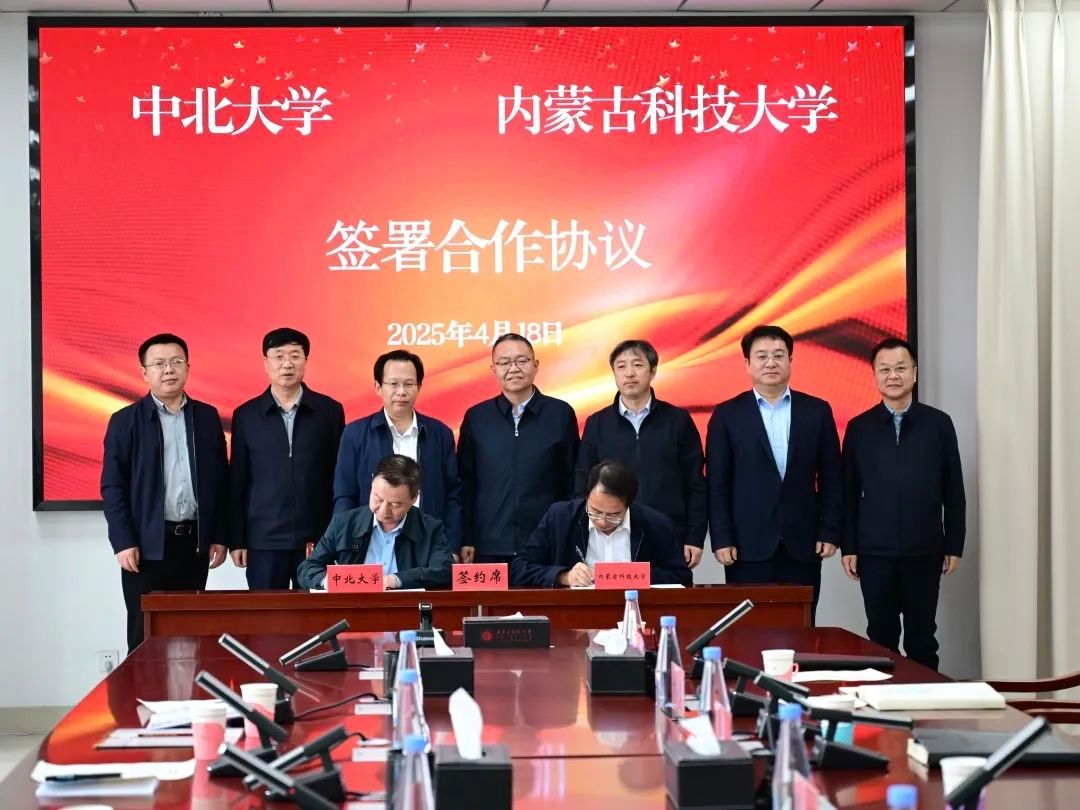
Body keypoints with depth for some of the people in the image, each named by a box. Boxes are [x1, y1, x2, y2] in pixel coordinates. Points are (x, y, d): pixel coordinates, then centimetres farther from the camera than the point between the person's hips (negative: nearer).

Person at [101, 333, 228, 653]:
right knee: (145, 635, 1)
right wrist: (123, 542, -11)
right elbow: (112, 486, -3)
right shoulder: (125, 421, 0)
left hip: (195, 542, 3)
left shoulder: (207, 417, 9)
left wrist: (219, 536, 6)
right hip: (147, 544, -3)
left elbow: (220, 480, 11)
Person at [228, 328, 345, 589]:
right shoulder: (246, 416, 5)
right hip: (264, 540, 0)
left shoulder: (329, 411, 4)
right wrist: (236, 540, 3)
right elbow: (237, 484, 7)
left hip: (318, 539, 0)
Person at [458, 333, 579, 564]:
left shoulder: (561, 414, 2)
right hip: (489, 548, 1)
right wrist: (465, 540, 3)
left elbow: (572, 480, 5)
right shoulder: (476, 417, 5)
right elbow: (465, 483, 8)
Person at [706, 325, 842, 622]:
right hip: (749, 545, -1)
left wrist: (830, 532, 1)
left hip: (803, 544, 2)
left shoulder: (817, 411, 8)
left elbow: (831, 477, 8)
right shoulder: (727, 415, 3)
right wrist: (722, 539, -6)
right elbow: (717, 484, 1)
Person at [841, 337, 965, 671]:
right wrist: (848, 547, 0)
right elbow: (849, 492, 4)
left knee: (922, 637, 7)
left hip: (925, 551, 0)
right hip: (875, 552, 0)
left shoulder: (939, 424, 1)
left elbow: (953, 491, 3)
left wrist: (954, 545, 1)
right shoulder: (859, 427, 2)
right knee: (880, 636, 7)